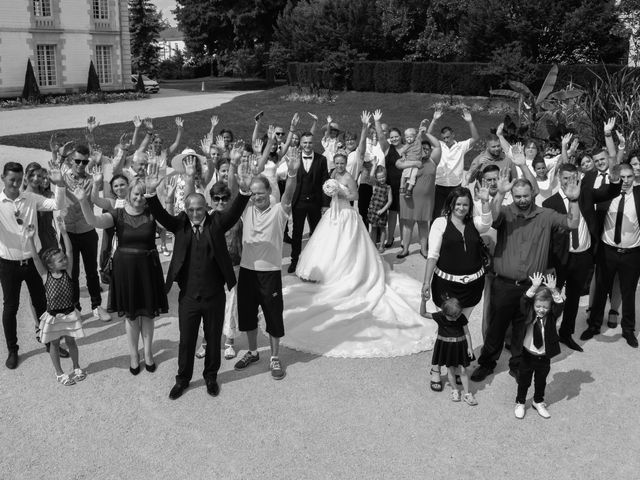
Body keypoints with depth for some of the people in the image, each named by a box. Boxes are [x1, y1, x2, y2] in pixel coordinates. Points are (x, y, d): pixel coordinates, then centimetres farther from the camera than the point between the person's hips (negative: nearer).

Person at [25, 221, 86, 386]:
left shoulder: (67, 271, -8)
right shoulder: (45, 275, -13)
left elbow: (70, 250, -17)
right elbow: (35, 258, -25)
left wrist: (63, 232, -26)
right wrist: (30, 239, -37)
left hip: (69, 314, 2)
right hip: (53, 316, -2)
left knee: (70, 341, 16)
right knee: (55, 344, 14)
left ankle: (76, 368, 35)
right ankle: (59, 373, 29)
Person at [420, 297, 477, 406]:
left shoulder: (462, 317, -15)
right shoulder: (439, 316, -17)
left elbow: (467, 333, -5)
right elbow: (423, 313, -16)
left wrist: (469, 347, -5)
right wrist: (423, 301, -30)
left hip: (460, 346, 0)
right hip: (445, 346, 0)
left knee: (462, 370, 6)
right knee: (450, 370, 11)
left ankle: (467, 393, 19)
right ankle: (454, 390, 32)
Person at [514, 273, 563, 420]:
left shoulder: (551, 317, -9)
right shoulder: (528, 314, -12)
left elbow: (559, 306, -26)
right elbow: (524, 302, -30)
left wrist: (553, 291, -43)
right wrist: (534, 287, -43)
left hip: (544, 356, 2)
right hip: (527, 354, -2)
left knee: (541, 381, 19)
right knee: (524, 380, 14)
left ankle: (538, 402, 41)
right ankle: (520, 403, 32)